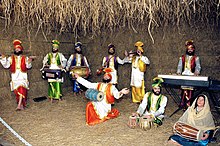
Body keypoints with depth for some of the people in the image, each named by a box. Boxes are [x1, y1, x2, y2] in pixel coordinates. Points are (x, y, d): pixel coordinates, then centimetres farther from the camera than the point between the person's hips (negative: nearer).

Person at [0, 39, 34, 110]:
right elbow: (6, 65, 5)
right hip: (15, 77, 3)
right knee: (16, 91, 5)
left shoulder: (25, 58, 7)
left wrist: (29, 62, -22)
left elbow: (28, 67, -3)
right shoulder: (11, 58, 12)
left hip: (22, 76, -3)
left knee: (21, 89, -16)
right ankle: (22, 104, 16)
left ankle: (19, 105, -19)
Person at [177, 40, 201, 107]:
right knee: (184, 89, -4)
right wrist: (179, 72, -9)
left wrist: (197, 72, -20)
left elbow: (198, 66, 1)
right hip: (184, 75, 1)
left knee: (190, 89, -7)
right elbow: (180, 66, 9)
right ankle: (182, 104, -2)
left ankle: (188, 104, -5)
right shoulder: (182, 57, 14)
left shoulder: (196, 58, 9)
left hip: (192, 76, -1)